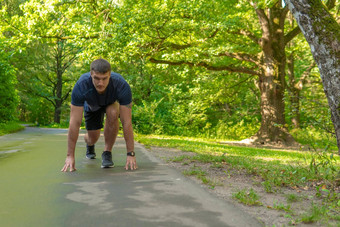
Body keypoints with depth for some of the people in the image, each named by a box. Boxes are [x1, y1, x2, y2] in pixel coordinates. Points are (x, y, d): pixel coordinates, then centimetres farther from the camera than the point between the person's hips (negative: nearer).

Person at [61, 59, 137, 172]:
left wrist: (130, 154, -40)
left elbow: (126, 122, -38)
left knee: (112, 114, -34)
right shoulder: (81, 86, -41)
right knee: (93, 137, -2)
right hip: (92, 105, 1)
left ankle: (107, 152, -13)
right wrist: (70, 155, -37)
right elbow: (75, 122, -37)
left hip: (112, 102, -1)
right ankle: (89, 145, 40)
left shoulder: (122, 86, -42)